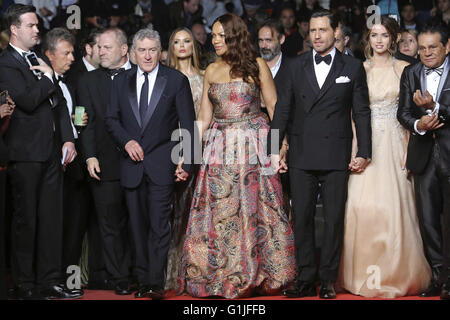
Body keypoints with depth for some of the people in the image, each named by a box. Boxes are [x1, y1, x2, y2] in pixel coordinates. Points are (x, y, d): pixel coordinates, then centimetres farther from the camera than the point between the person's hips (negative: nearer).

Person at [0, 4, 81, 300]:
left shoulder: (40, 60, 16)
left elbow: (57, 103, 16)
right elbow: (27, 101, -22)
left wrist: (68, 139, 6)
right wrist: (48, 77, -8)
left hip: (52, 152, 7)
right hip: (26, 155, -7)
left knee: (52, 217, 9)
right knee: (26, 219, 2)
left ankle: (50, 281, 16)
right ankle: (25, 285, 11)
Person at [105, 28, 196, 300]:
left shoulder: (177, 80, 1)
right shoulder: (121, 82, 11)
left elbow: (188, 125, -1)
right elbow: (111, 119, 12)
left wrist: (186, 162, -8)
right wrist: (126, 141, -7)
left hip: (162, 165, -3)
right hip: (132, 165, 4)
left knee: (160, 225, -9)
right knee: (139, 226, 8)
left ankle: (156, 283, -7)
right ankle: (143, 281, 15)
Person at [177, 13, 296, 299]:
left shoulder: (257, 66, -1)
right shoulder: (212, 71, 10)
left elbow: (275, 108, -1)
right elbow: (204, 118, 11)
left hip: (254, 147, -3)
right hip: (220, 149, 4)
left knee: (256, 210, 1)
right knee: (218, 213, 3)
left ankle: (258, 274, 13)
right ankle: (219, 275, 12)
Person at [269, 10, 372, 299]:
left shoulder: (353, 67, 4)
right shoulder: (297, 67, 9)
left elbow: (362, 112, 4)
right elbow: (283, 109, 9)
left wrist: (364, 152, -1)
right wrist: (274, 149, 4)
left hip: (336, 156, -2)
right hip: (301, 156, 2)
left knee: (334, 219, 2)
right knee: (302, 219, 4)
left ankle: (328, 280, 10)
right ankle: (306, 280, 12)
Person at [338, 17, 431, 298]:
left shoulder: (404, 68, 4)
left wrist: (408, 149, -6)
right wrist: (354, 150, -3)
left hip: (394, 145, -1)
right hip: (365, 144, 1)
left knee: (394, 208, -3)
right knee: (362, 207, -6)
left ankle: (396, 273, 10)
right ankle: (364, 273, 6)